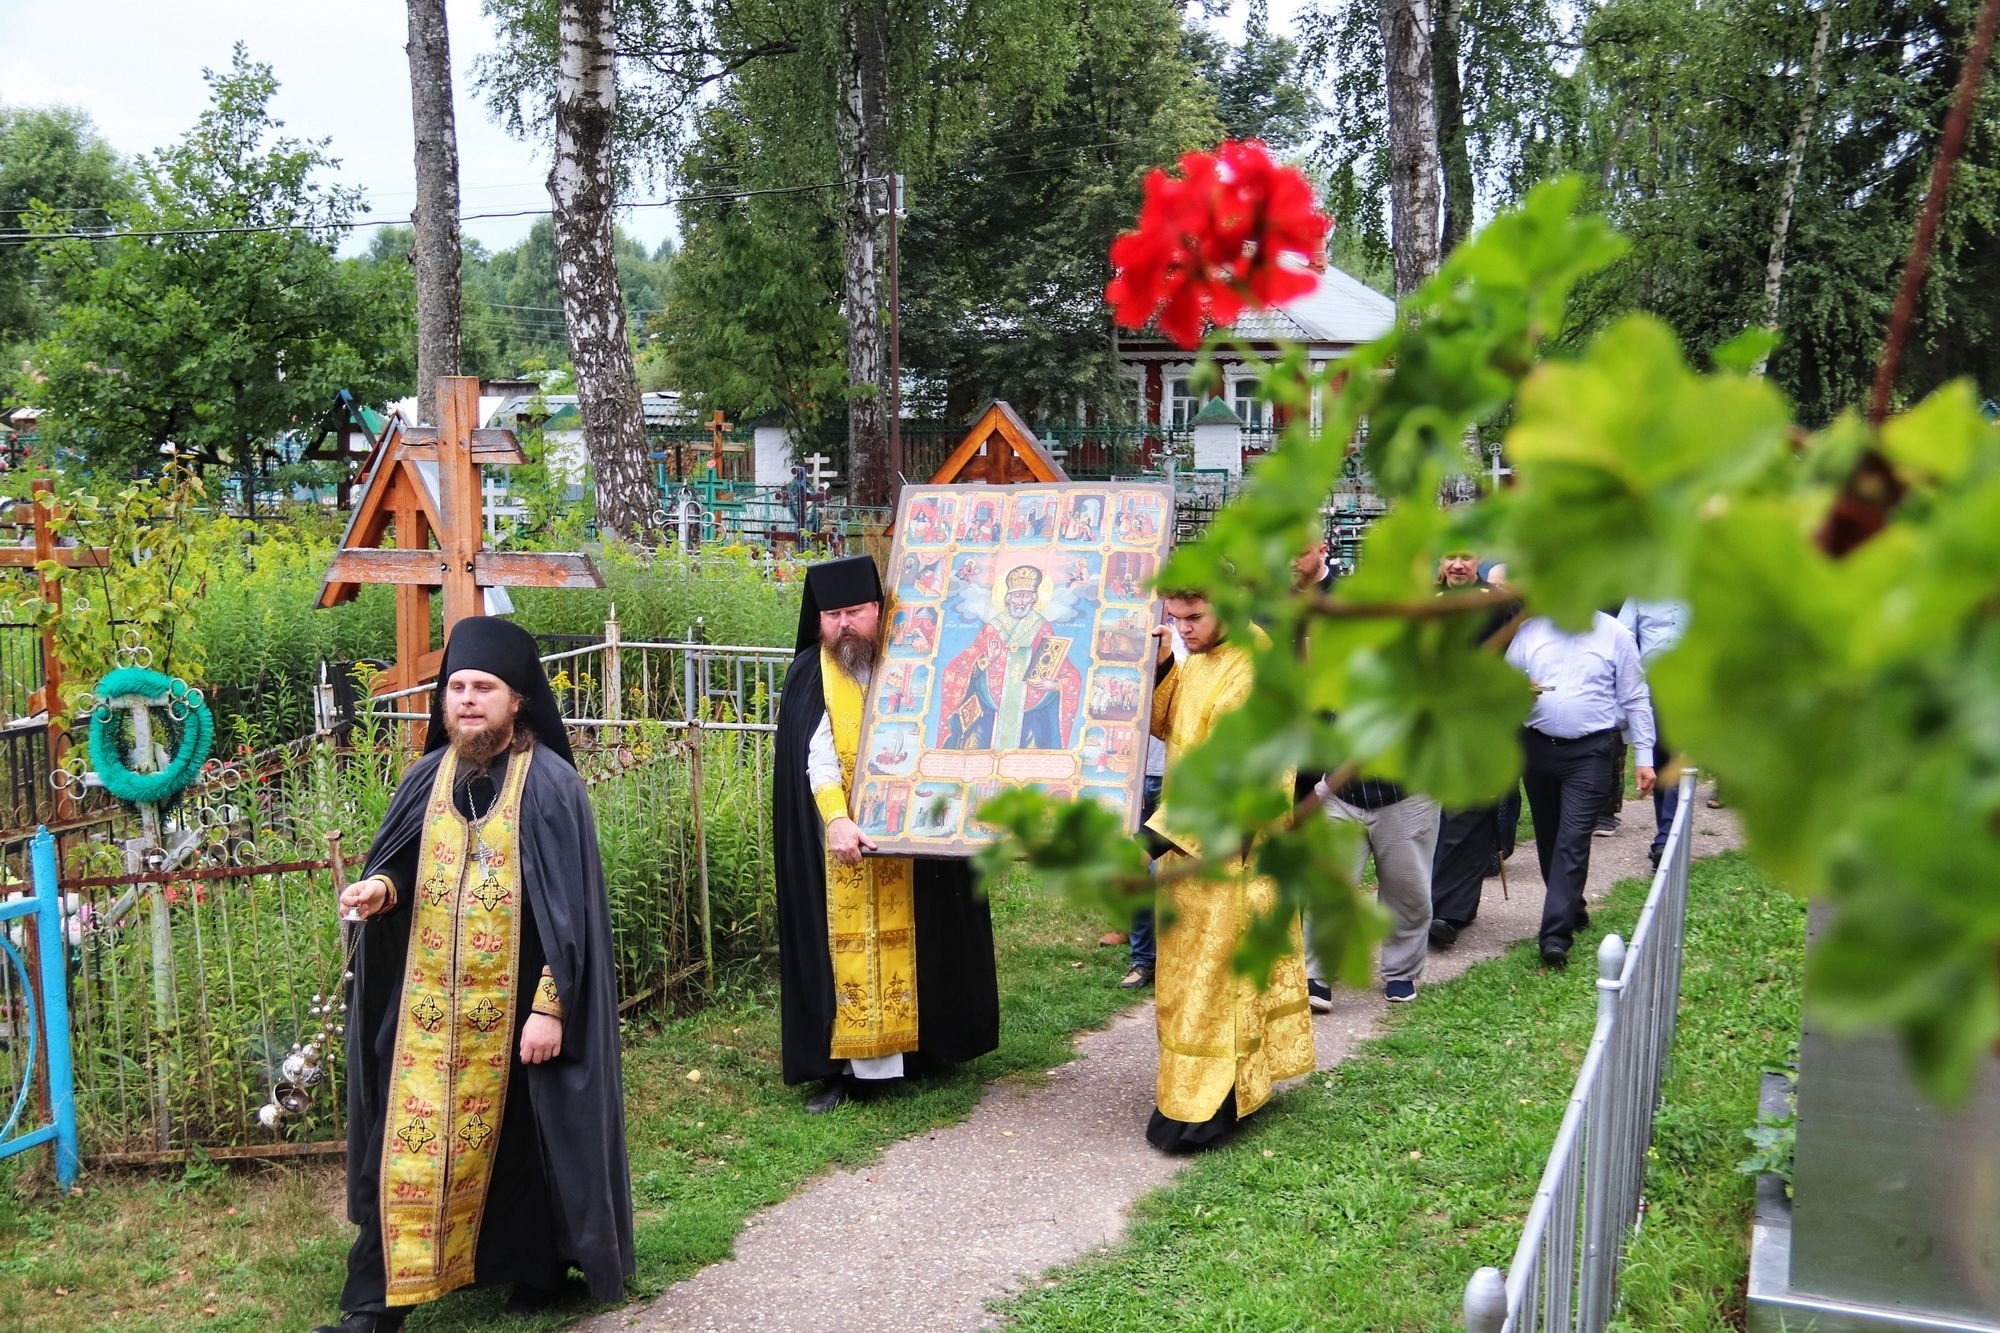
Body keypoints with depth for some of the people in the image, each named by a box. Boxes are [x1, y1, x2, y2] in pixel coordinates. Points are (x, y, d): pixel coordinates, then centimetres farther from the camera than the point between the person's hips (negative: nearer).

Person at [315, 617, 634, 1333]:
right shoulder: (427, 778, 5)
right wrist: (379, 890, -12)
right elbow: (399, 867, 13)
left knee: (518, 1138, 8)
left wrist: (550, 1005, -16)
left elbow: (570, 903, -12)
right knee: (410, 1140, 4)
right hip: (426, 1003, 4)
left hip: (514, 1005, -4)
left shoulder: (550, 783, -10)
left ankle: (536, 1270, 28)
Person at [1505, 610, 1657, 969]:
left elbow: (1635, 700, 4)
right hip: (1537, 747, 4)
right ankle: (1572, 910, 32)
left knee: (1573, 840, -12)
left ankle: (1556, 935, -15)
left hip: (1589, 752, -3)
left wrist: (1644, 757, 0)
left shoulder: (1613, 634, 1)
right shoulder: (1528, 630, 6)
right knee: (1548, 838, 12)